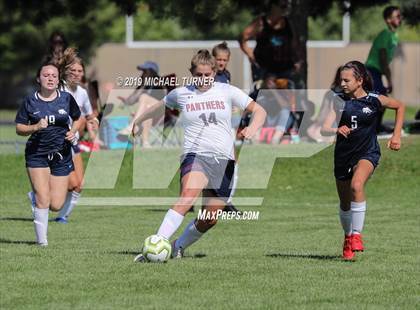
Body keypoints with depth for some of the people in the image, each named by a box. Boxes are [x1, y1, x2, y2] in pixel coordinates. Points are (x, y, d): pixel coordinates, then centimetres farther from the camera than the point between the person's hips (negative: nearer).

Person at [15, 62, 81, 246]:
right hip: (37, 155, -2)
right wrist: (35, 127, -18)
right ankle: (42, 240, 3)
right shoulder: (30, 102, -3)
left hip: (61, 156, 2)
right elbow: (19, 128, 1)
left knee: (56, 206, -2)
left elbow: (77, 119, 16)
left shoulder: (67, 99, 1)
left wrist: (73, 132, -4)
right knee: (43, 201, -13)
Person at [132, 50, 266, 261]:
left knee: (210, 220, 3)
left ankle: (178, 247, 28)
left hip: (224, 159, 3)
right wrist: (138, 122, 35)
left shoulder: (227, 91, 8)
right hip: (196, 155, -3)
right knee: (187, 198, -32)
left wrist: (252, 129, -9)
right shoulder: (181, 93, 9)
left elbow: (259, 111, 11)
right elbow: (159, 107, 29)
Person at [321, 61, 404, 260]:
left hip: (367, 153, -4)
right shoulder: (340, 102, -1)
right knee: (345, 203, 13)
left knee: (357, 185, -32)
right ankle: (348, 238, 38)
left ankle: (356, 234, -27)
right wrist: (337, 130, -31)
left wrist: (396, 135, 7)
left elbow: (399, 106, 12)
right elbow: (324, 129, -9)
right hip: (343, 154, 4)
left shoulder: (374, 100, -6)